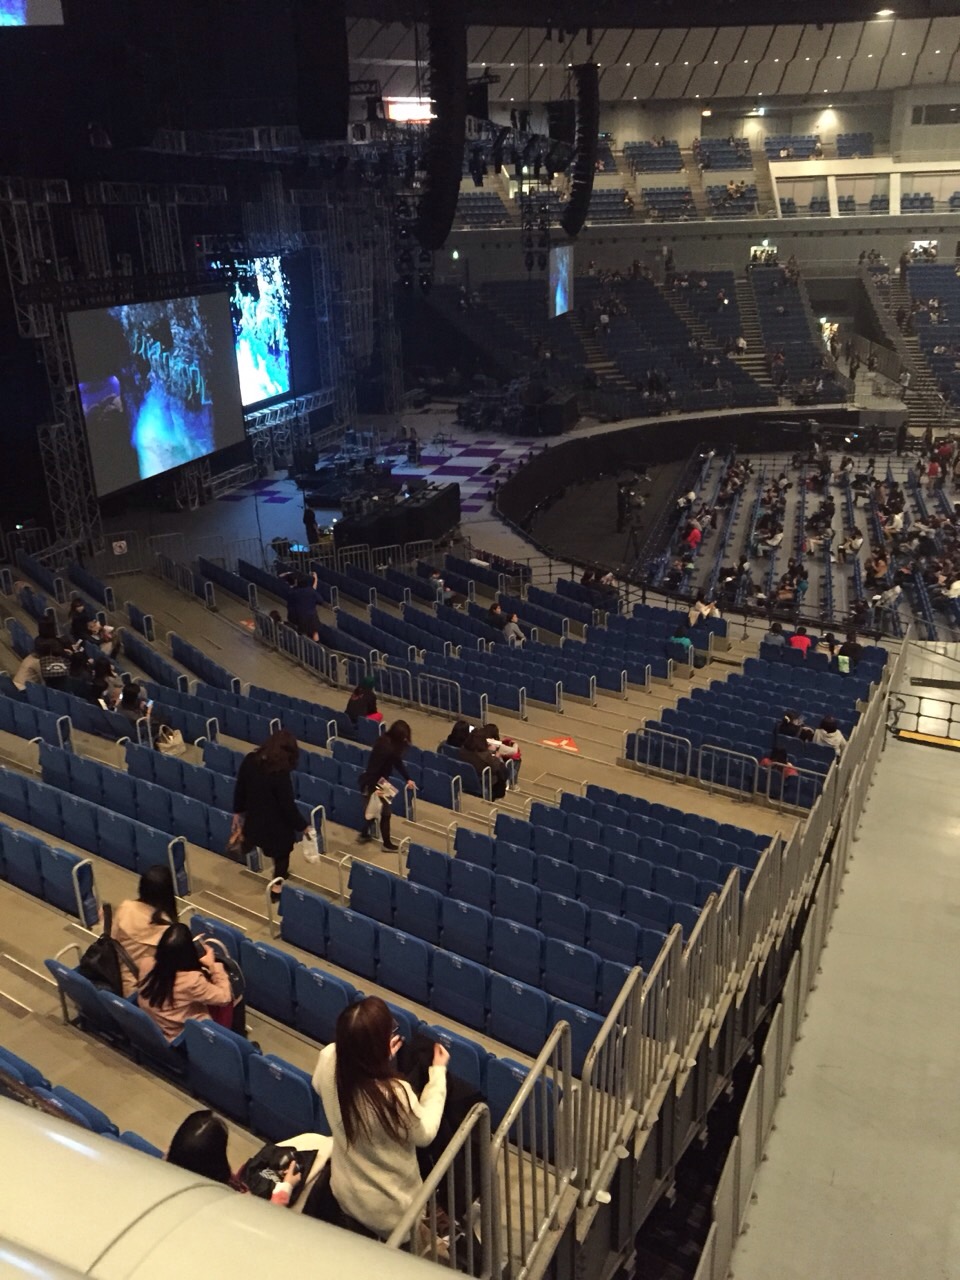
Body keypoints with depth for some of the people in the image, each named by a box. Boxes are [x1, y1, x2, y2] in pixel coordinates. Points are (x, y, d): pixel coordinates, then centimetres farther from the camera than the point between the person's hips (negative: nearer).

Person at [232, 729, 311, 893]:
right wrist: (303, 826, -9)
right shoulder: (280, 774, -31)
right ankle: (277, 887, 29)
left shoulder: (249, 760, -14)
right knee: (282, 852, 18)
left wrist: (237, 811, 15)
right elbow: (288, 805, -23)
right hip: (276, 823, -5)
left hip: (254, 817, 5)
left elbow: (239, 788, 0)